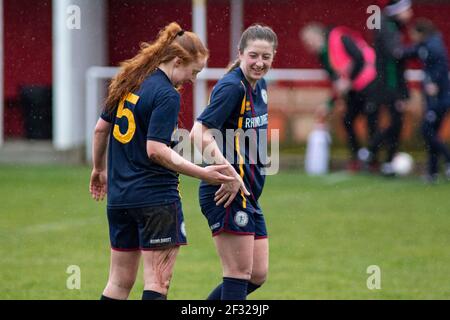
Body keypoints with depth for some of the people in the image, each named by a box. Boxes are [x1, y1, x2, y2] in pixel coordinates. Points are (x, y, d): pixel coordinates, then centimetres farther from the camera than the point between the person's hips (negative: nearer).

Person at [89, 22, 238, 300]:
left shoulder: (129, 82, 10)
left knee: (120, 282, 13)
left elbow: (101, 128, 19)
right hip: (156, 197, -8)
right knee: (158, 282, -5)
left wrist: (100, 169, 33)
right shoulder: (167, 95, -14)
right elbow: (156, 150, -21)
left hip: (119, 196, 8)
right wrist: (202, 173, -20)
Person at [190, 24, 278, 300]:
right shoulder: (232, 87, -15)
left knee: (258, 274, 11)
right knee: (240, 274, -8)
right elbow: (200, 132, -24)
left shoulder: (260, 86, 13)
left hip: (248, 194, 9)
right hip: (229, 193, -9)